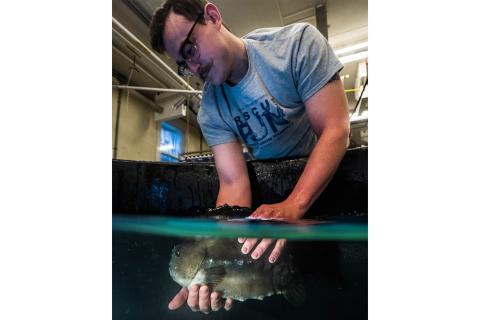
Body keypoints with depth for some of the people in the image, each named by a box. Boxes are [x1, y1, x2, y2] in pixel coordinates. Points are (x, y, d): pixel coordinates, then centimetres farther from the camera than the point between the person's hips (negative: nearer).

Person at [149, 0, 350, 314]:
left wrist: (293, 206, -40)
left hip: (330, 170, -1)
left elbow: (336, 130, -27)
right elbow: (234, 183, -21)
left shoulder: (297, 41, -22)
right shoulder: (211, 111, -14)